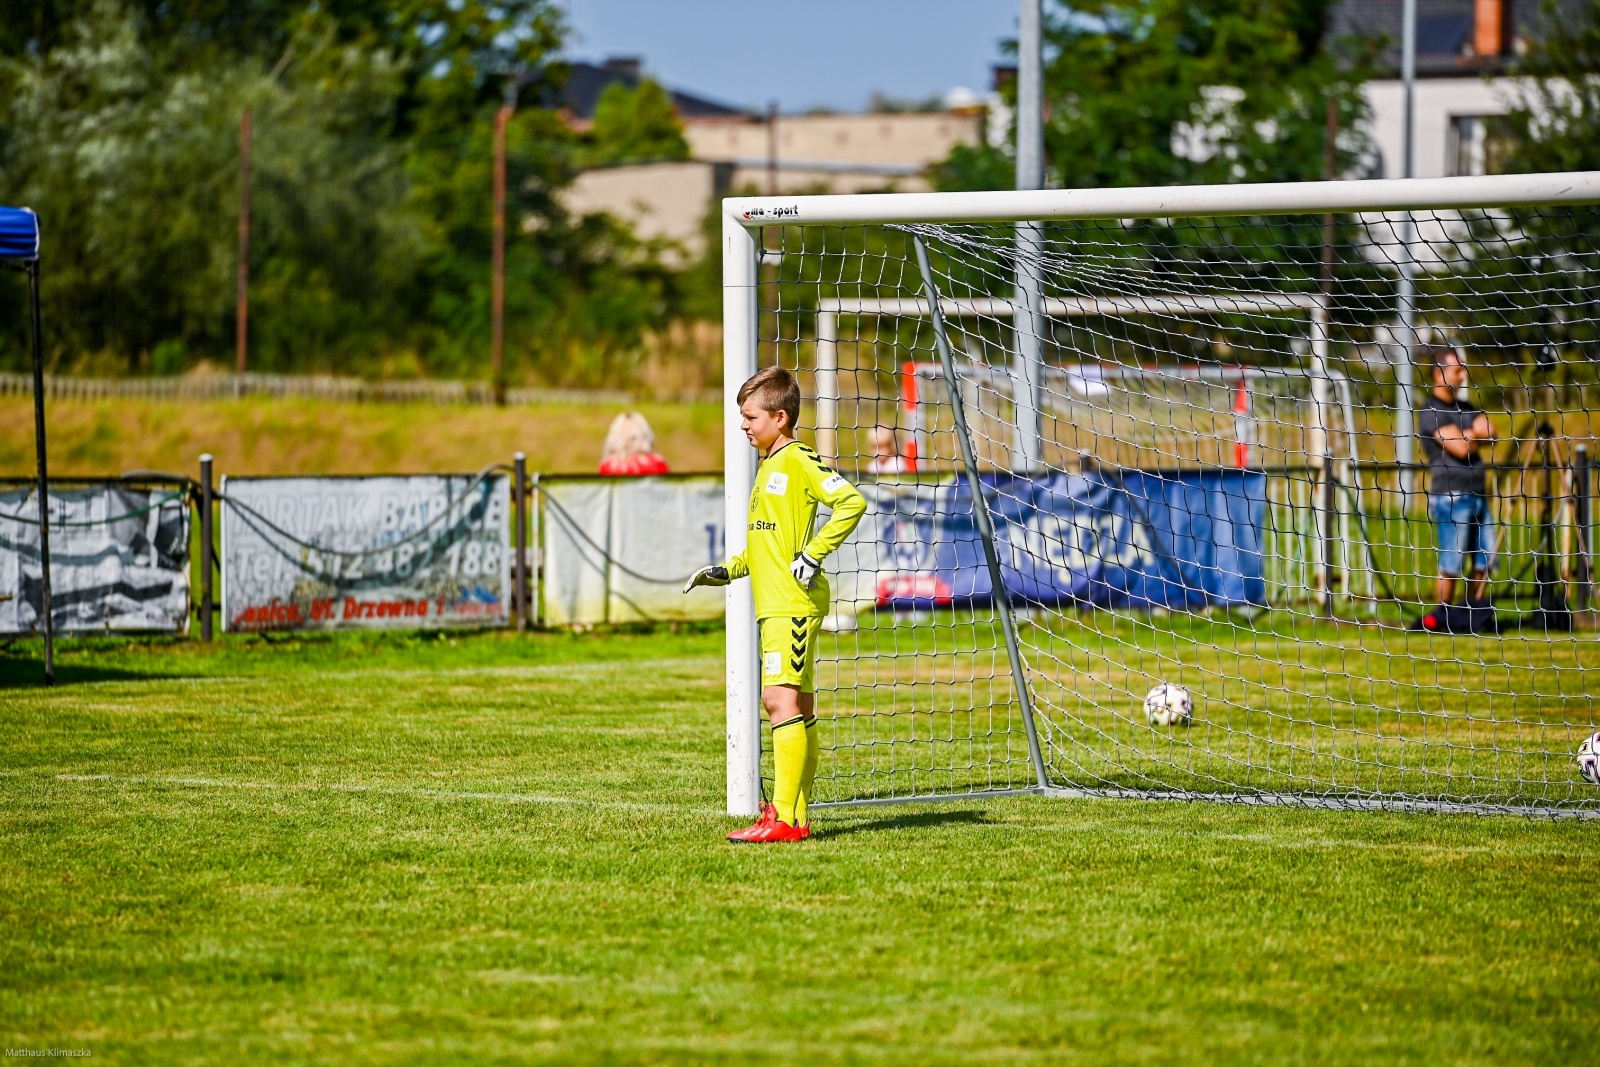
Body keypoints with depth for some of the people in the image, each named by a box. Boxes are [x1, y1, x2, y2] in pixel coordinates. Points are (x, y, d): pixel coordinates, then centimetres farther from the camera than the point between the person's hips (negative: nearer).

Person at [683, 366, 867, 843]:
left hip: (793, 602, -10)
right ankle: (796, 816, 13)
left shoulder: (798, 460, -9)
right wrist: (727, 570, 19)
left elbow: (851, 501, -20)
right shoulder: (768, 465, 20)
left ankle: (783, 817, -19)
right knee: (798, 708, 10)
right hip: (774, 604, 10)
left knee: (782, 700, -16)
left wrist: (815, 553, -20)